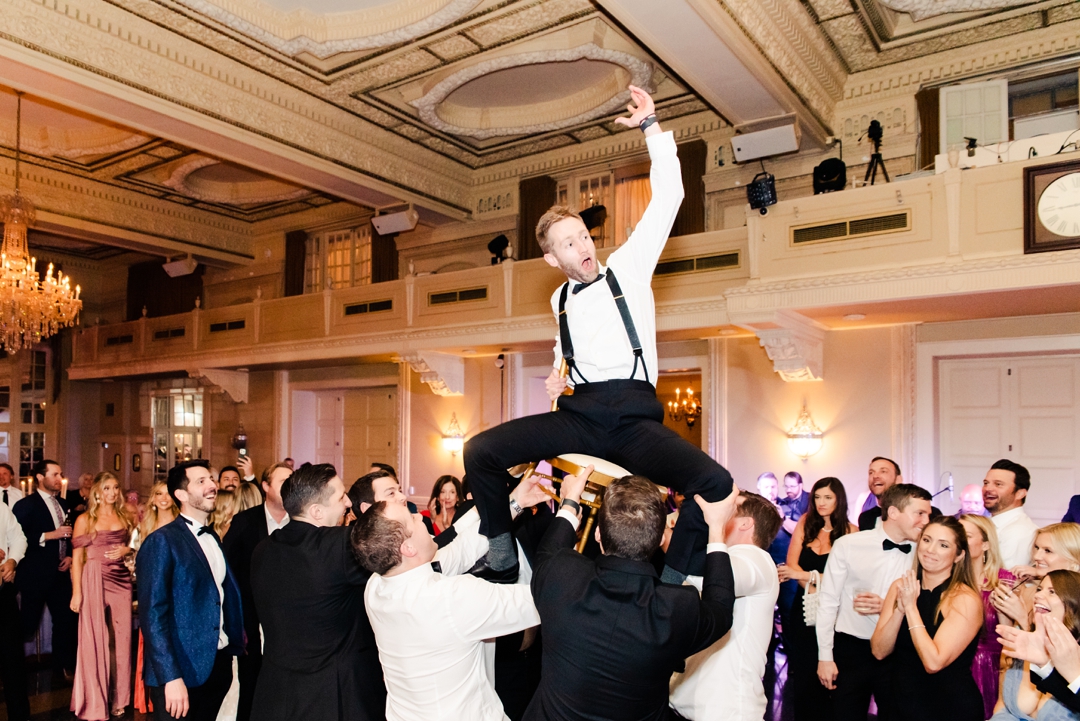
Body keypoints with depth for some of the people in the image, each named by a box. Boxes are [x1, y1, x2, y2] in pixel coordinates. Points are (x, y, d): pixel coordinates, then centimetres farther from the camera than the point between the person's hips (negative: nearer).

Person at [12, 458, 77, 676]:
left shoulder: (63, 505, 14)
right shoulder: (26, 505, -7)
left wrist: (70, 555, 4)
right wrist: (49, 535, -21)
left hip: (60, 574, 6)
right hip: (35, 575, -6)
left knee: (67, 619, 8)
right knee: (27, 625, -2)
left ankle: (64, 664, 22)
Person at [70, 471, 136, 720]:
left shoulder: (125, 517, 11)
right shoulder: (85, 519, -1)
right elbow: (77, 558, -4)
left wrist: (126, 550, -4)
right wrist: (76, 592, -10)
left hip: (121, 580, 4)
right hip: (95, 580, -4)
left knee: (122, 637, 5)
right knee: (94, 640, 0)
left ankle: (119, 699, 18)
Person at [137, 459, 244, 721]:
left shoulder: (212, 538, 11)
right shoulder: (162, 542, -12)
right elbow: (152, 614, -17)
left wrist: (236, 638, 1)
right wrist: (171, 678, -22)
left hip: (219, 665, 7)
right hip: (182, 671, -7)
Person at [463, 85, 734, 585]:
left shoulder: (628, 266, 9)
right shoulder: (560, 300, 18)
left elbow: (667, 197, 4)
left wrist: (651, 127, 2)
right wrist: (558, 372, 16)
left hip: (634, 416, -2)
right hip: (578, 413, 3)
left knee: (716, 485, -27)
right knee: (480, 451, -17)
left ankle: (672, 582, -8)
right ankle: (503, 560, -1)